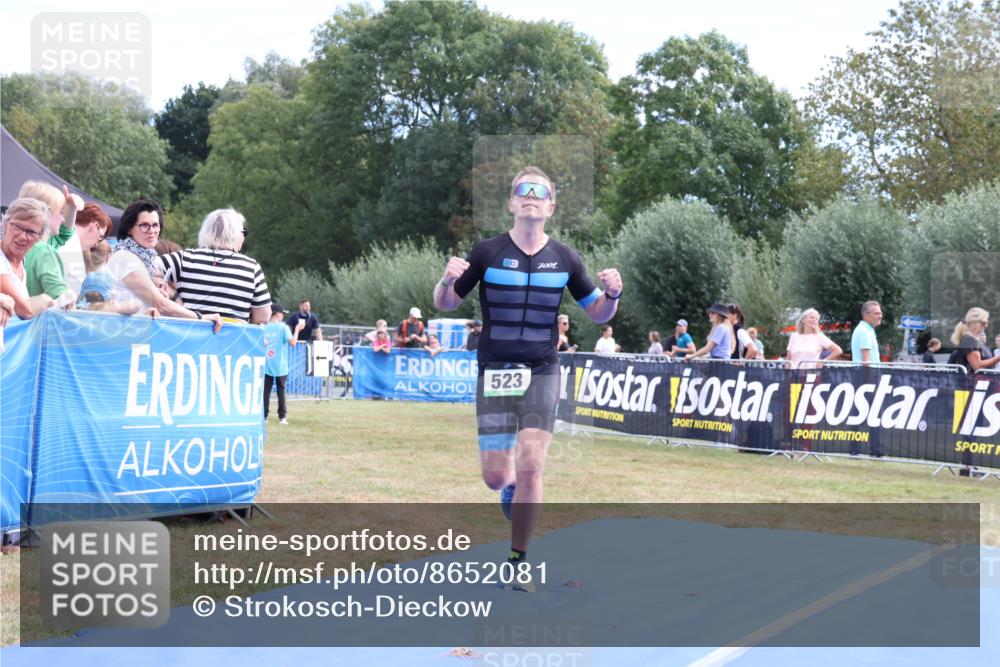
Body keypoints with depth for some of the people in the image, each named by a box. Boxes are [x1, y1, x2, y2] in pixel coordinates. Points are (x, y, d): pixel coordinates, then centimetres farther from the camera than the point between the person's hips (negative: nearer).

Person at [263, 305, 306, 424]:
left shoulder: (264, 328, 3)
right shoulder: (283, 327, -6)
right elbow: (292, 342, -14)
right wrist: (297, 329, -5)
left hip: (266, 365, 2)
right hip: (280, 366, -2)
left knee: (265, 391, 5)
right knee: (281, 391, 6)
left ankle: (264, 416, 2)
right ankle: (282, 417, 6)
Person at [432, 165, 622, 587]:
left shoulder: (564, 259, 2)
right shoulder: (487, 252, -3)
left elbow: (597, 314, 10)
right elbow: (444, 304, 3)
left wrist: (611, 294, -12)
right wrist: (448, 280, -19)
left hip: (542, 373, 1)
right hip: (494, 372, 0)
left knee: (530, 467, -11)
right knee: (495, 478, -2)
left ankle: (517, 561, 4)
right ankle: (511, 485, 37)